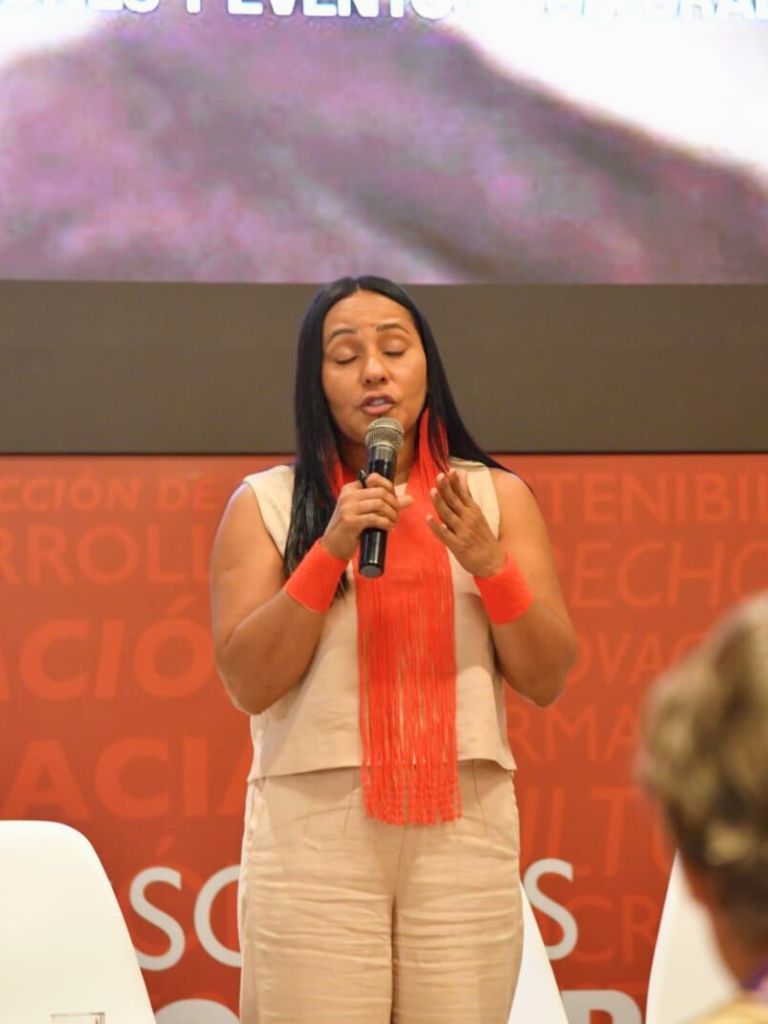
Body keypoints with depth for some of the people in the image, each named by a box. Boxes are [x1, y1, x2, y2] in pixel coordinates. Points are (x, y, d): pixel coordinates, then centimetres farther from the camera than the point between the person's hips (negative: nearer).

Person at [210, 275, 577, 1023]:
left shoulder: (497, 497, 9)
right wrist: (332, 549, -13)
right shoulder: (265, 504, 4)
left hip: (466, 825, 2)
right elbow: (248, 683, -4)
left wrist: (487, 561, -11)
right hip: (313, 827, -1)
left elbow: (546, 680, 5)